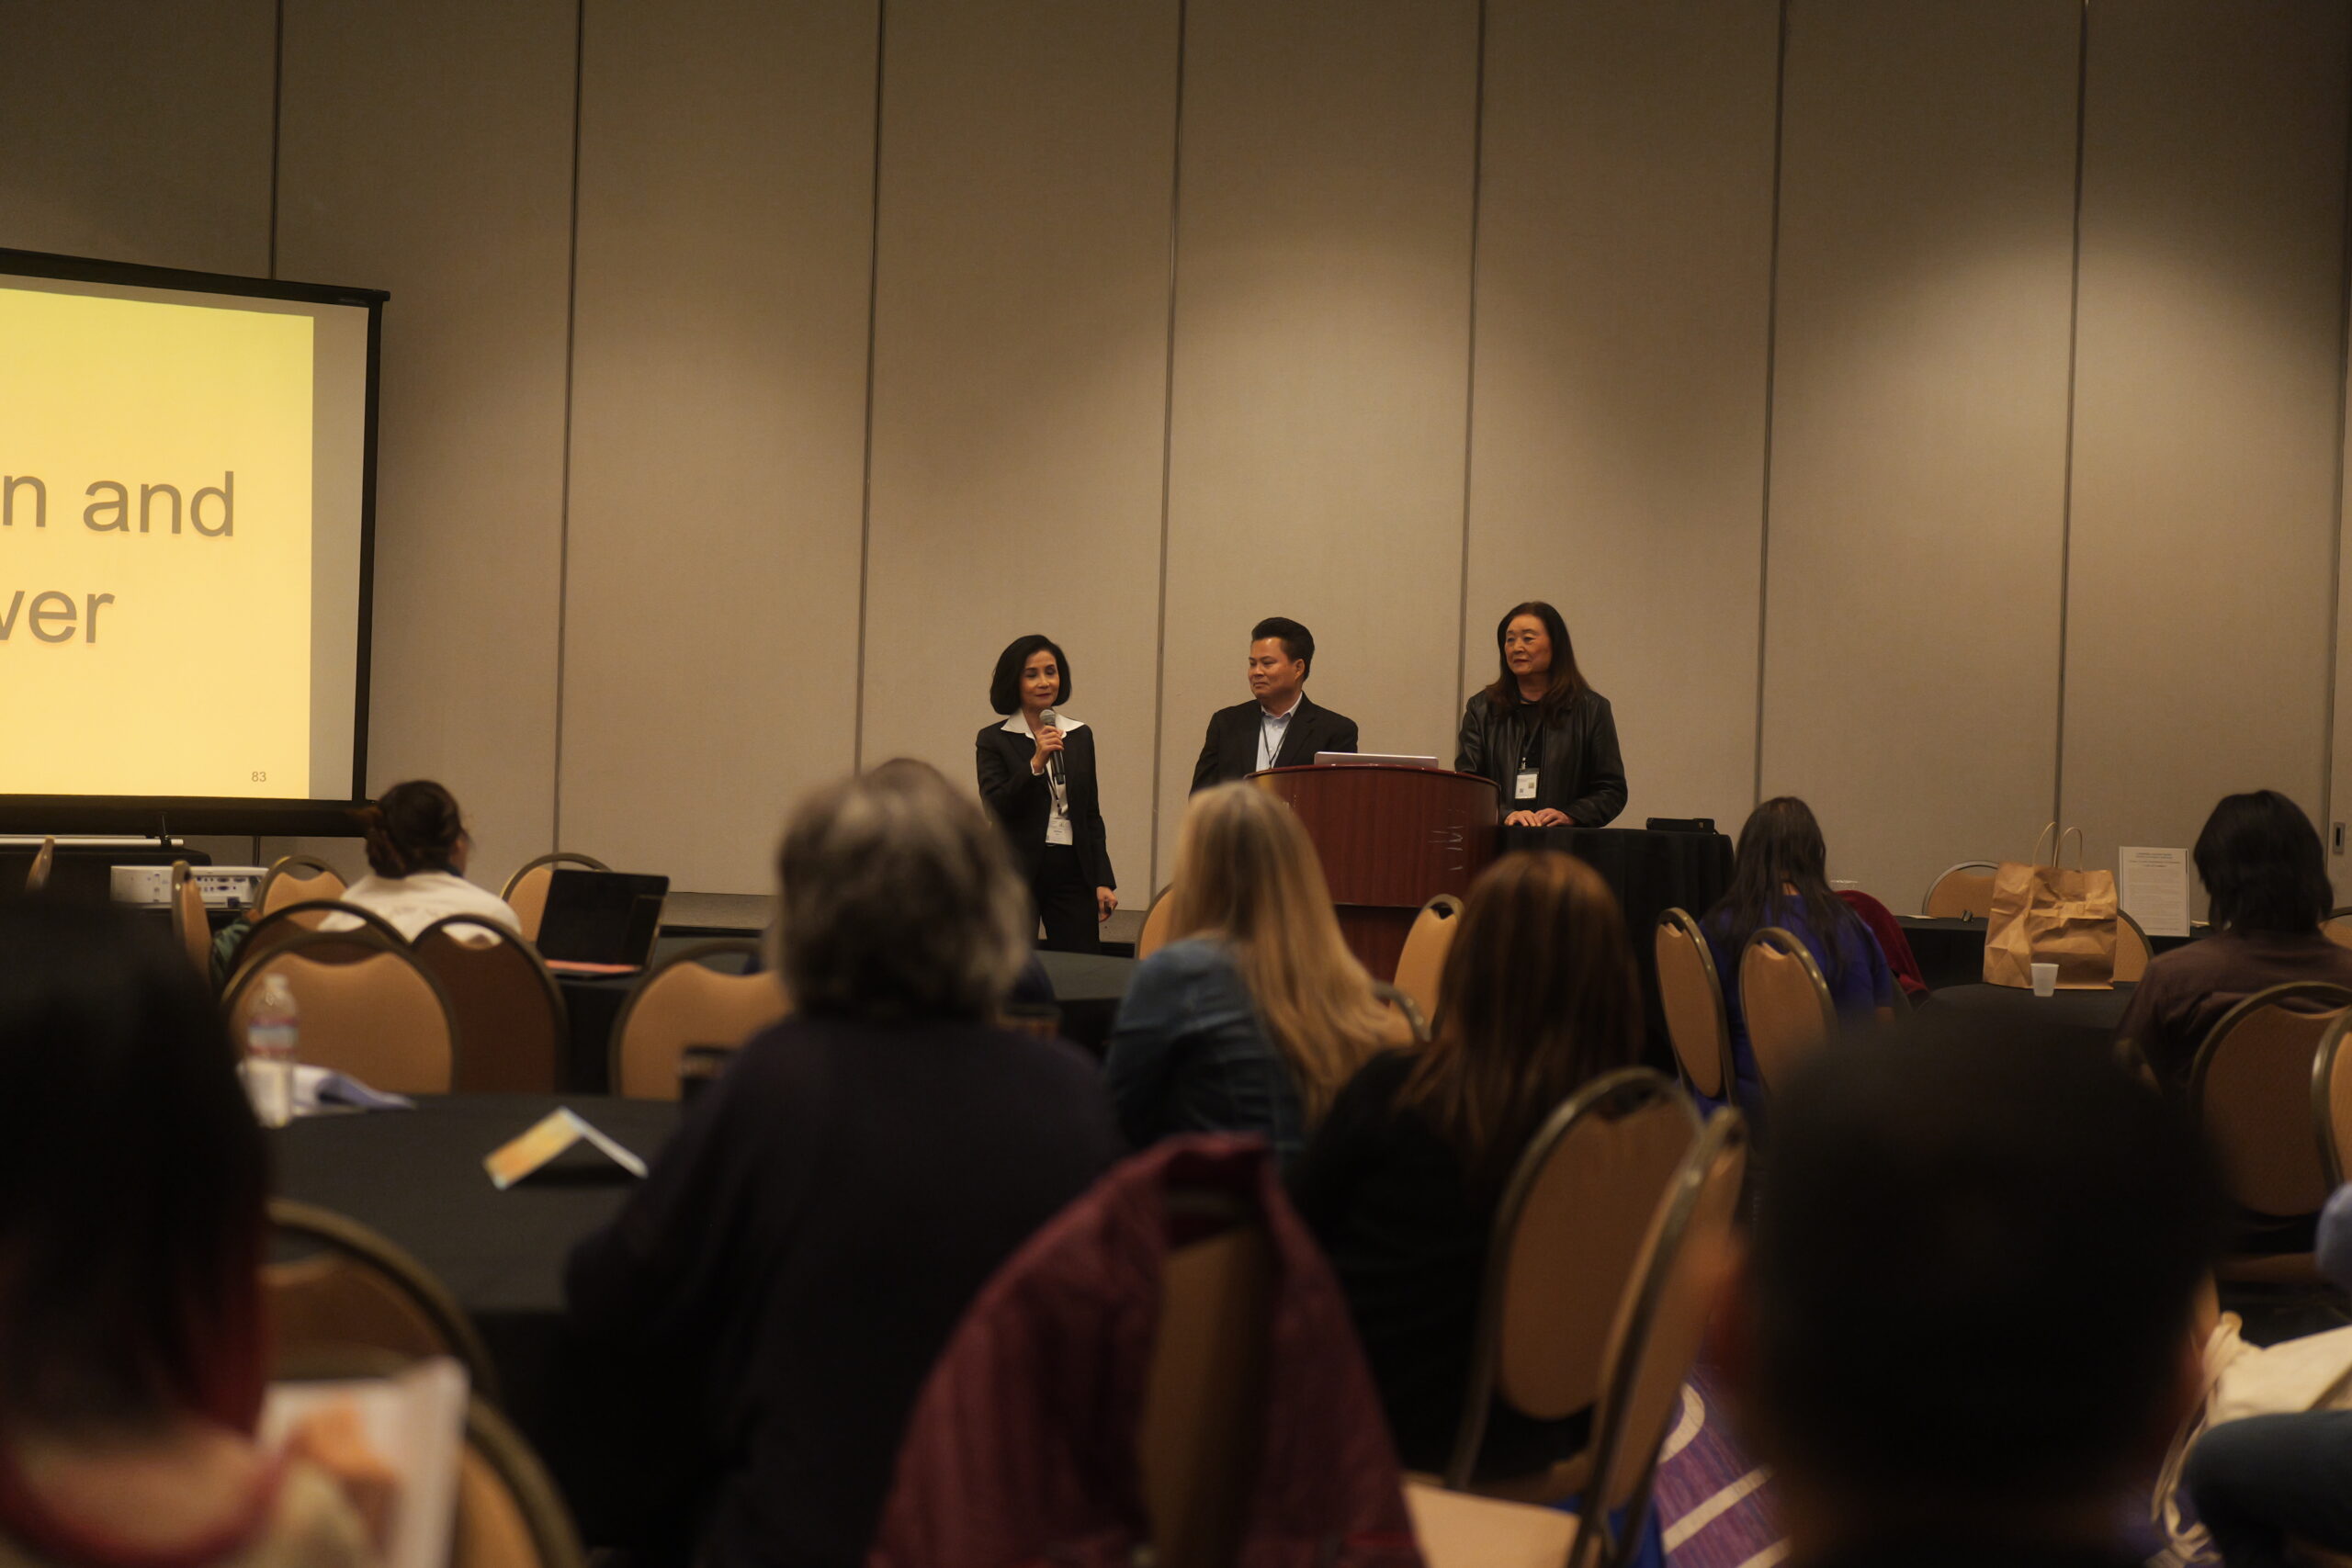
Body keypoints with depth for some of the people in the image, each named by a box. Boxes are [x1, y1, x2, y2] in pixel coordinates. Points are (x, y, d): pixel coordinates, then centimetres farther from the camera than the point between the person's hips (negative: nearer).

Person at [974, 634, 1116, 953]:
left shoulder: (1080, 736, 12)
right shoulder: (995, 740, 1)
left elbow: (1092, 814, 15)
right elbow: (994, 808, -10)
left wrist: (1103, 881, 9)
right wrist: (1036, 764, -20)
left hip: (1073, 870, 3)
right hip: (1017, 875, -3)